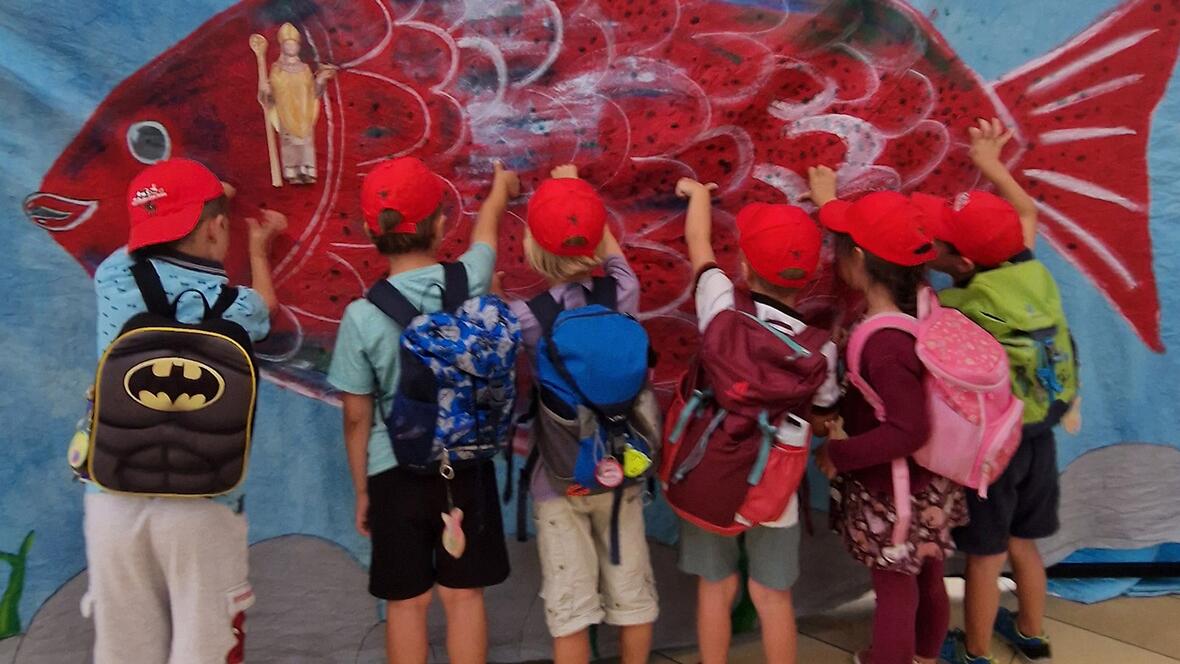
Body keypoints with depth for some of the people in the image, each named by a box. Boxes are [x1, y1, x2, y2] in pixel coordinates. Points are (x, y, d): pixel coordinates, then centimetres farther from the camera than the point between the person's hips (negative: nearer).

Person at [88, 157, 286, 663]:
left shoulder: (111, 279, -2)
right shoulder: (234, 307, -7)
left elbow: (141, 250, 23)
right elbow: (264, 307, 18)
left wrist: (203, 198, 39)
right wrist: (259, 246, 36)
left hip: (113, 498, 3)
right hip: (201, 503, -3)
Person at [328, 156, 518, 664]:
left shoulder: (362, 316, -14)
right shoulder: (468, 282, -9)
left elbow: (357, 418, -6)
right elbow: (487, 224, 15)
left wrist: (361, 491, 9)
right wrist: (501, 186, 37)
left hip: (396, 474, -1)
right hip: (467, 467, 2)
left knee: (407, 603, 13)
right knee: (464, 596, 15)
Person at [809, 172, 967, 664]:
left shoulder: (884, 343, -33)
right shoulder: (918, 303, -8)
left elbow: (908, 431, -32)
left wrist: (839, 453, -20)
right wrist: (829, 204, 20)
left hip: (892, 496, -8)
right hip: (927, 485, 8)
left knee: (894, 593, 12)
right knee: (927, 583, 26)